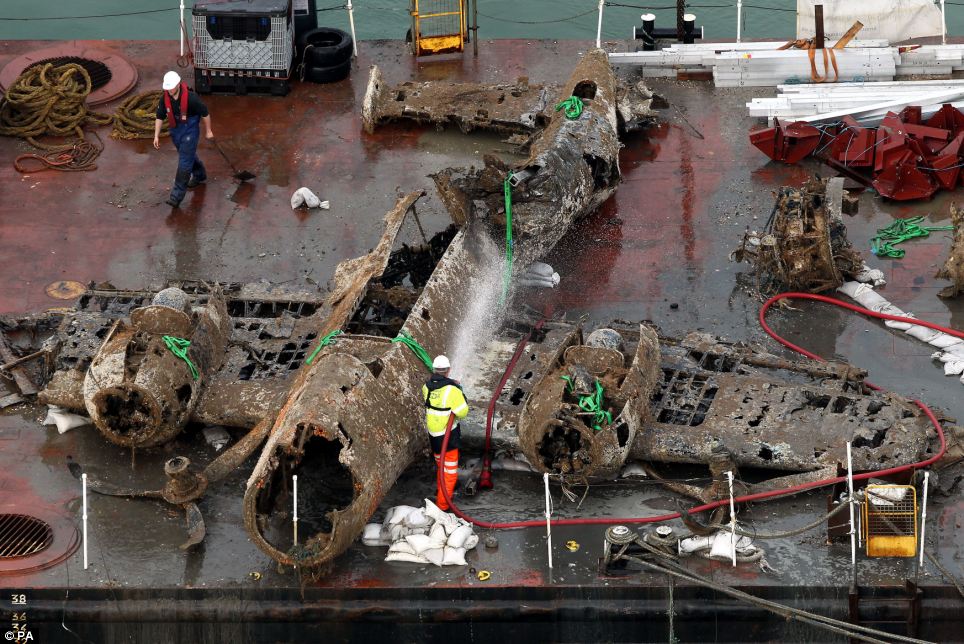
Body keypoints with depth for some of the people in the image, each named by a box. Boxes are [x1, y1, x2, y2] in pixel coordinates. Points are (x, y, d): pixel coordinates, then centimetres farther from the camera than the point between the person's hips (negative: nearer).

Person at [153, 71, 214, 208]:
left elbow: (205, 113, -13)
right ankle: (199, 175, 54)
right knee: (189, 155, 26)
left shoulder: (191, 98, -27)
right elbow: (160, 117, -1)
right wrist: (156, 136, -4)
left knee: (184, 162, -7)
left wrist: (208, 131, -2)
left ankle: (177, 195, -6)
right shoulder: (164, 99, -13)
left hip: (190, 131, -6)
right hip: (175, 132, 6)